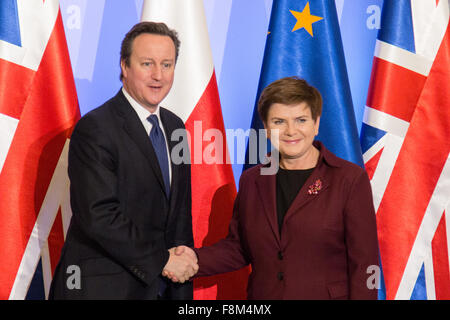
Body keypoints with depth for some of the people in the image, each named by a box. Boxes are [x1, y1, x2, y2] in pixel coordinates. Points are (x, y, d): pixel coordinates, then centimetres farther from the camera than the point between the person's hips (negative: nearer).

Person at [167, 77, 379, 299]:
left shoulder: (351, 180, -8)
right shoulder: (251, 180, 5)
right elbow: (238, 247, 9)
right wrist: (196, 259, -7)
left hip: (326, 294, -3)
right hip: (262, 294, 4)